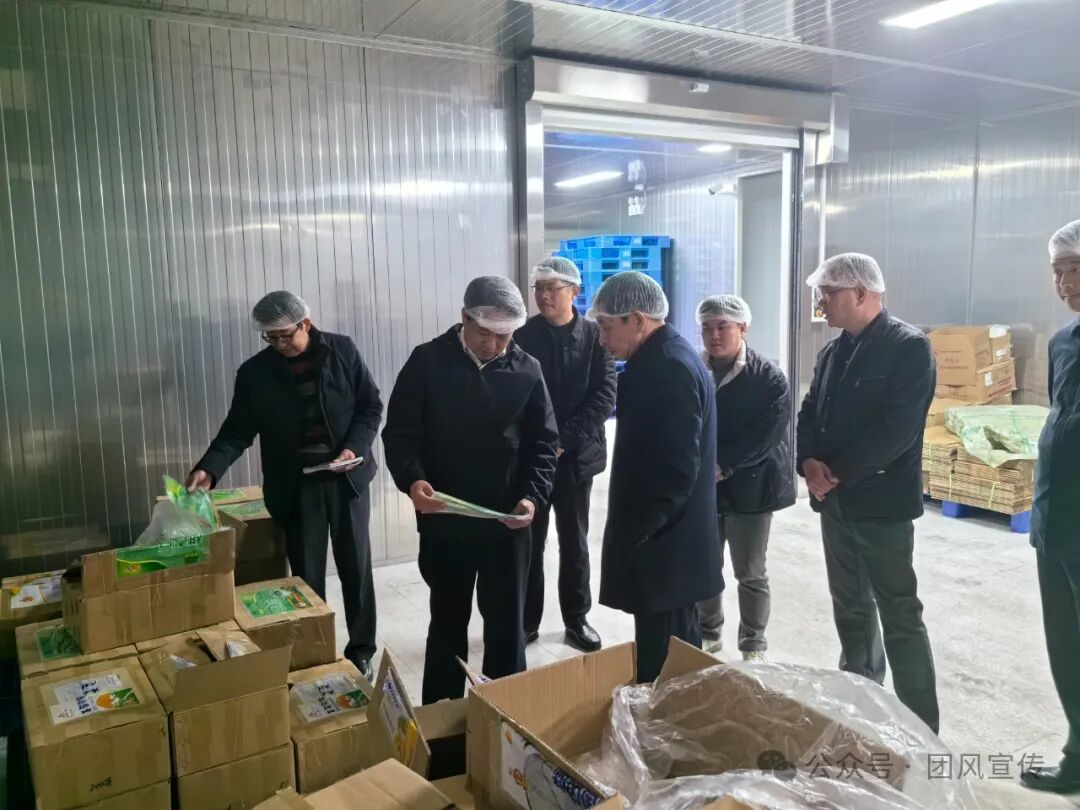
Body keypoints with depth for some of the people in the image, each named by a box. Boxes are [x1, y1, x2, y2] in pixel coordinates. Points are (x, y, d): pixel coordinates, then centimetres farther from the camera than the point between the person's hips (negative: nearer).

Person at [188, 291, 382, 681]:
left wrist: (355, 448, -14)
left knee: (356, 566, 9)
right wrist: (208, 469, -19)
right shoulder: (255, 372, -3)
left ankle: (361, 650, 25)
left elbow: (371, 405, 0)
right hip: (295, 485, 0)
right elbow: (238, 430, -3)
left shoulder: (342, 350, -4)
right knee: (306, 575, 7)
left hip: (346, 477, 0)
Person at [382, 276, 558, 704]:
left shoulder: (527, 370, -1)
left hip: (507, 521, 1)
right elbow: (399, 432, -5)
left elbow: (543, 442, 1)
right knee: (448, 620, 15)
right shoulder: (428, 362, -6)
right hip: (444, 520, -1)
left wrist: (533, 495, -15)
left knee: (506, 623, 12)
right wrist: (412, 480, -24)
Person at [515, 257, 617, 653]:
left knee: (574, 542, 11)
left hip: (576, 455, 0)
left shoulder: (595, 336, -1)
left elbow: (604, 397, -8)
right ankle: (526, 620, 21)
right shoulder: (522, 336, -1)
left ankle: (576, 619, 25)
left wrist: (564, 439, -15)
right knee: (528, 542, 7)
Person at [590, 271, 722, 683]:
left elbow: (677, 469, -24)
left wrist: (631, 533, -16)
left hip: (661, 547, -10)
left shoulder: (668, 368, -19)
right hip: (669, 541, 10)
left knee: (661, 668, 0)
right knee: (677, 659, 20)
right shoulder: (665, 359, 12)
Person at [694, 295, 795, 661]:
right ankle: (707, 635, 34)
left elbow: (769, 433, -16)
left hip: (749, 486, -3)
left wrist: (724, 465, -21)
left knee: (750, 573, 8)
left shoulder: (768, 377, -8)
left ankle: (754, 647, 24)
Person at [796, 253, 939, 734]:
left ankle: (921, 728, 12)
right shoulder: (833, 352, 11)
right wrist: (809, 462, -8)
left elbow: (898, 428, -21)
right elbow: (809, 415, 11)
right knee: (850, 607, 17)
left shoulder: (909, 347, -12)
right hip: (835, 501, 7)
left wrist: (837, 473, -17)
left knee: (900, 615, 1)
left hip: (882, 502, -7)